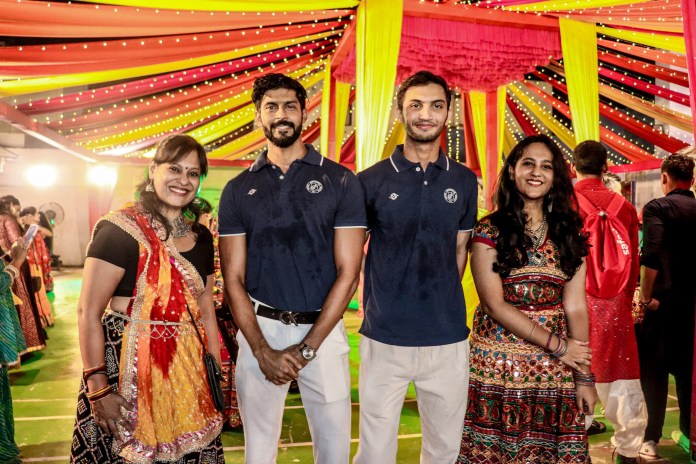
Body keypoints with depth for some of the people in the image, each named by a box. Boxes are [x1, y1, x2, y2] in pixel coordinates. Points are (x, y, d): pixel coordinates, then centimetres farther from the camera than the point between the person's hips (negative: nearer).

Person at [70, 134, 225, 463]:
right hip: (128, 370, -5)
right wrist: (98, 389, -16)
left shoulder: (200, 238, 8)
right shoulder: (120, 231, -12)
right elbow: (88, 312, -14)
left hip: (187, 369, 6)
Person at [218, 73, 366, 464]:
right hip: (260, 330, 2)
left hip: (322, 330, -1)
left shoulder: (341, 181, -2)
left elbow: (348, 272, -6)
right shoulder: (238, 190, 4)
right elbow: (234, 279, 2)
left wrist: (306, 348, -11)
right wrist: (262, 350, -9)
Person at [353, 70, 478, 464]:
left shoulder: (464, 181, 5)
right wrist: (377, 307, -1)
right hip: (385, 339, -2)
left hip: (448, 339, 3)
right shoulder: (371, 181, -3)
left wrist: (443, 305, 7)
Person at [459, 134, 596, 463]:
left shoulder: (569, 232, 5)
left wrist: (584, 375, -4)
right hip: (498, 368, -2)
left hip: (556, 373, 2)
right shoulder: (489, 230, -5)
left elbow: (575, 307, 0)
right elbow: (495, 304, -10)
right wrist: (556, 345, -12)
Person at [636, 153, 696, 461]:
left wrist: (646, 297, -15)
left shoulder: (657, 208, -10)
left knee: (654, 369, 4)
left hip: (664, 300, -5)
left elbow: (651, 255, -22)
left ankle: (651, 439, 7)